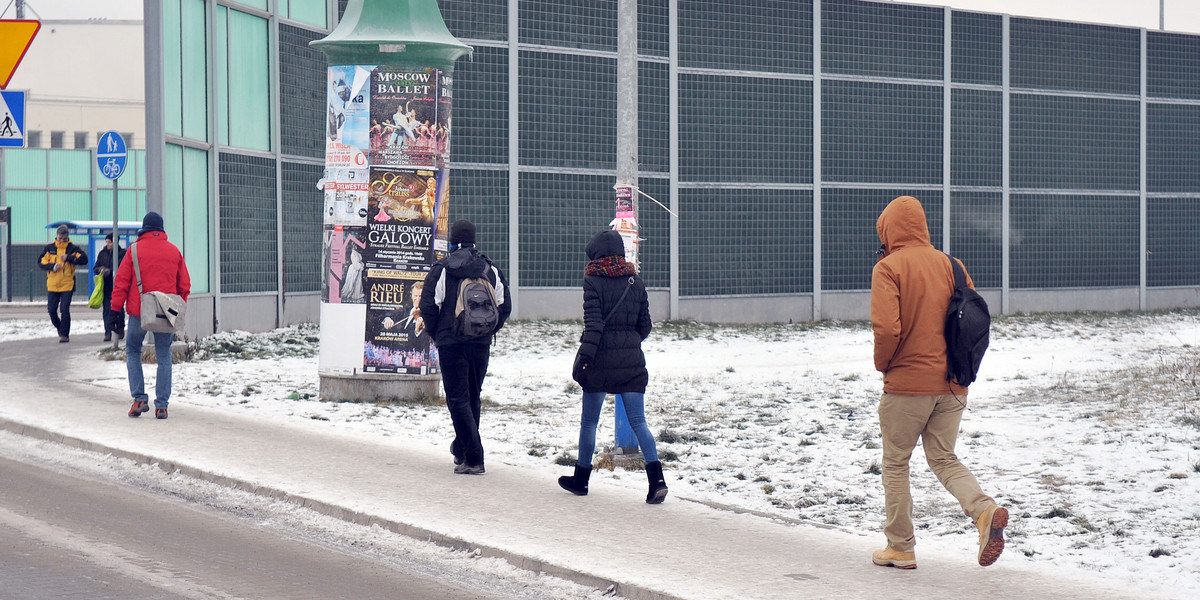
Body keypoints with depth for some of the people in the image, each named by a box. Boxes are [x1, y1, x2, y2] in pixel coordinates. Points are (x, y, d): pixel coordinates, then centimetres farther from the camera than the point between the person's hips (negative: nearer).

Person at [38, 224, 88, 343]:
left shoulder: (72, 248, 0)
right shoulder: (49, 248, 7)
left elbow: (84, 259, -11)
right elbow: (41, 262, 2)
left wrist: (68, 258, -19)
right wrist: (53, 266, -14)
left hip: (67, 285, -3)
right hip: (52, 285, 3)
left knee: (64, 310, -8)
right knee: (52, 310, 5)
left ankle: (64, 334, 0)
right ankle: (60, 328, 29)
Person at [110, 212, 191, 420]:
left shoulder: (135, 250, -3)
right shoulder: (174, 251, 6)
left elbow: (121, 282, -3)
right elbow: (184, 284, 10)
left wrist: (116, 308, 3)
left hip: (139, 310, -2)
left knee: (133, 351, 14)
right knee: (164, 356, 8)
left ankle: (139, 398, 3)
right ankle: (162, 405, 4)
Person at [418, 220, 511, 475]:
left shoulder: (442, 269, -5)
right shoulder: (492, 270, 6)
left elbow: (428, 305, -9)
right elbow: (505, 306, 6)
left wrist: (435, 333, 7)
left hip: (451, 342, -4)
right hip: (482, 344, 4)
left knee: (457, 399, -3)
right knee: (473, 397, 18)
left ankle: (473, 458, -12)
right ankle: (461, 449, 31)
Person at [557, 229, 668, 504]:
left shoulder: (593, 280, -5)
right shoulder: (635, 281, 8)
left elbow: (593, 323, -14)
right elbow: (645, 325, 10)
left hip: (602, 359, -3)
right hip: (632, 361, 3)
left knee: (589, 421, 12)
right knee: (638, 421, 1)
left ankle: (581, 479, 24)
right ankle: (656, 478, -16)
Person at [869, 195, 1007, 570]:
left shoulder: (889, 268, -10)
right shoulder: (949, 264, 6)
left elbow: (886, 327, -22)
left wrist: (883, 363, -4)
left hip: (907, 383, -5)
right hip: (951, 384, 5)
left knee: (896, 463, 11)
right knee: (943, 458, 16)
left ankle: (901, 548, 16)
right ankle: (984, 509, -10)